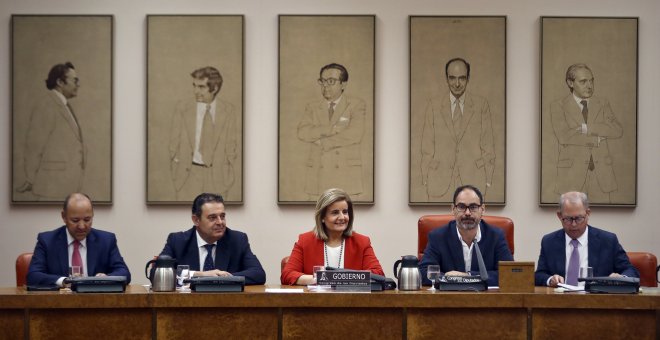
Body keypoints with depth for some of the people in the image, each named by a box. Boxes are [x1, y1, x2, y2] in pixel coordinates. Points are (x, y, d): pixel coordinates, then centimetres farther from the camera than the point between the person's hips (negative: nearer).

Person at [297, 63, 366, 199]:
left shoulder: (356, 105, 5)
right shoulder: (312, 107, 15)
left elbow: (355, 134, -11)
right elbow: (302, 132, -2)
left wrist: (322, 142, -5)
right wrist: (331, 129, -14)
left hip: (346, 174, -3)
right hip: (318, 175, 3)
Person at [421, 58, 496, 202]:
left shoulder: (481, 105, 5)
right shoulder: (434, 104, 6)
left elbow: (488, 145, 6)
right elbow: (427, 146, 6)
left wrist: (488, 181, 2)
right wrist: (426, 180, 1)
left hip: (473, 179, 0)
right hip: (441, 179, 0)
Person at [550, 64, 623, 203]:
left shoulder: (603, 104, 12)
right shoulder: (558, 106, 3)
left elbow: (618, 131, -5)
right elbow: (563, 136, -14)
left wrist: (586, 128, -13)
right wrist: (597, 139, -9)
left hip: (601, 171, 2)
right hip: (572, 170, -2)